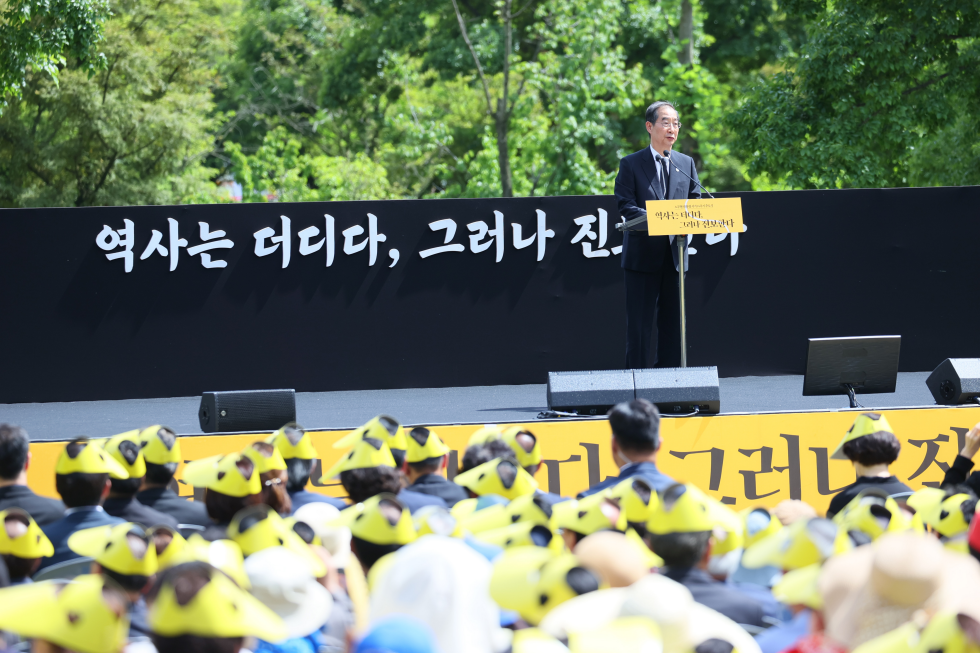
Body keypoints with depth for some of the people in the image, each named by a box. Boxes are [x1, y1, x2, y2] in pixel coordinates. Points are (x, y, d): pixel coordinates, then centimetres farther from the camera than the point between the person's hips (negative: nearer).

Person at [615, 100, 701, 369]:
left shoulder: (686, 163, 14)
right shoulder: (630, 164, 1)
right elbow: (625, 206, -8)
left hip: (674, 255, 4)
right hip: (642, 256, -4)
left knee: (672, 323, 6)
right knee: (640, 324, -3)